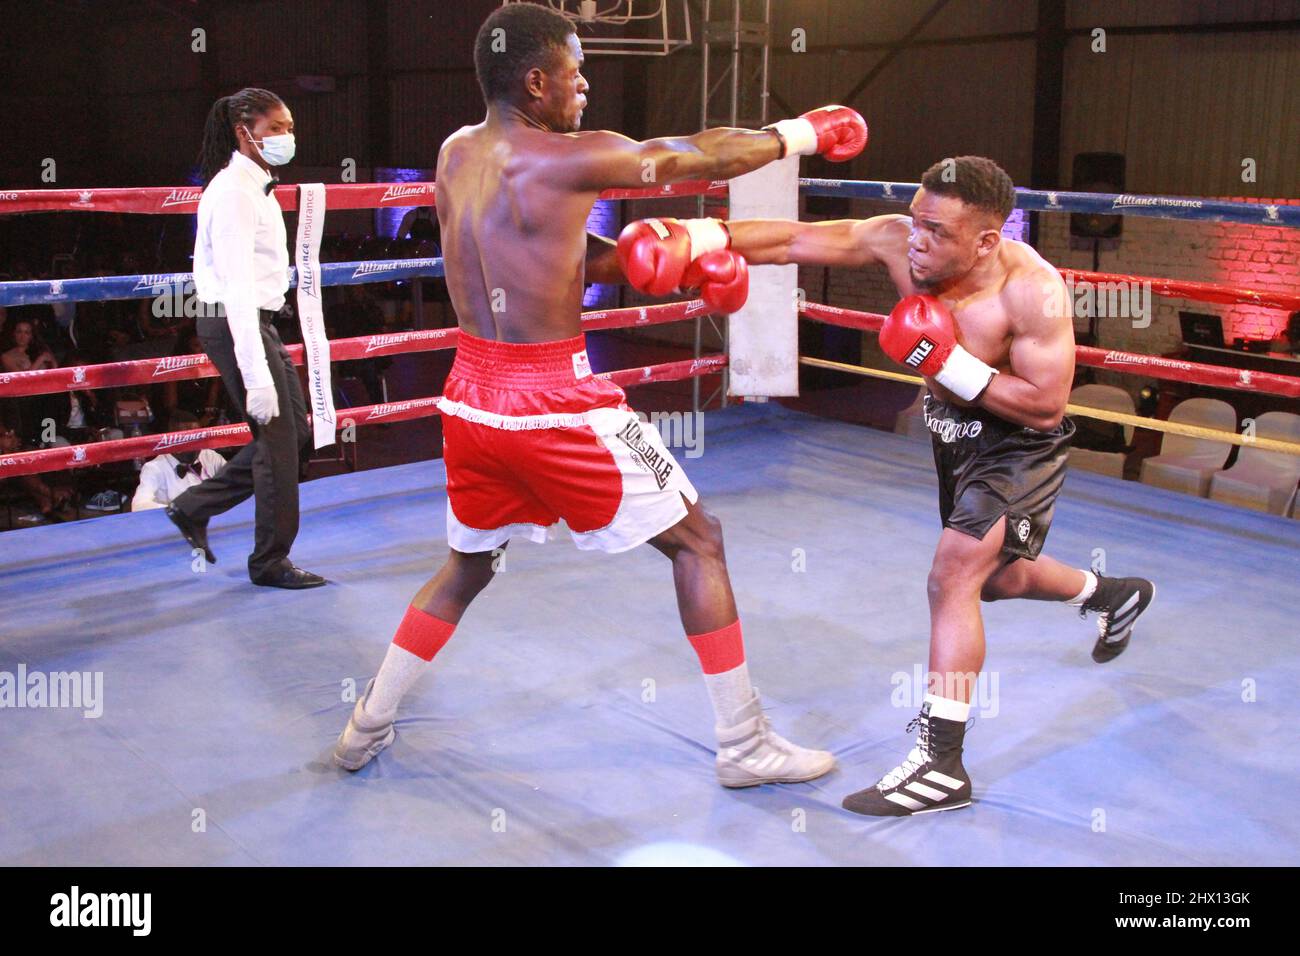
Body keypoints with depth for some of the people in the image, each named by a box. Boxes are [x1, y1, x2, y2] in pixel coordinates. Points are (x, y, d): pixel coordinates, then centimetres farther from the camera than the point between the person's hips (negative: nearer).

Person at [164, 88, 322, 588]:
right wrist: (256, 374, -27)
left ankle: (194, 506, 24)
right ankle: (271, 561, 14)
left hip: (257, 321, 10)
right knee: (277, 439, -2)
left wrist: (266, 350, 18)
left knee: (296, 431, 13)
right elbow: (237, 288, -23)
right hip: (236, 326, -10)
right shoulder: (234, 191, -16)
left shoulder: (258, 186, 14)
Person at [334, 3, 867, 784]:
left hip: (471, 398, 7)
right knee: (698, 541, 8)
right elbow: (700, 156, -4)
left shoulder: (455, 156, 8)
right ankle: (745, 746, 14)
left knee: (467, 567, 27)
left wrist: (678, 252, 4)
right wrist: (804, 133, 12)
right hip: (554, 406, -7)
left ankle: (366, 730, 34)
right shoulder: (568, 159, -15)